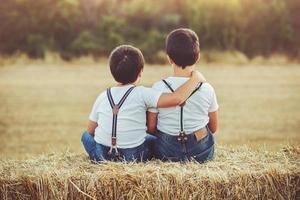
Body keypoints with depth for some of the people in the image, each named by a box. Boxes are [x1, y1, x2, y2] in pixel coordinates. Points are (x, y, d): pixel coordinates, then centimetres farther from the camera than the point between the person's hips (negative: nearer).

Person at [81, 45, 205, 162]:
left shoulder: (103, 97, 1)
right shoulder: (143, 94, -11)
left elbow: (91, 130, 9)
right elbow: (177, 98, -22)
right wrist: (195, 78, -10)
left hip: (102, 155, 1)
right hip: (134, 157, -1)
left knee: (86, 135, 33)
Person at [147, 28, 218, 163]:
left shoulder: (158, 88, -11)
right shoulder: (207, 89, -8)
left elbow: (151, 128, -5)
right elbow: (213, 128, 3)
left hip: (167, 153, 0)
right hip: (203, 153, 0)